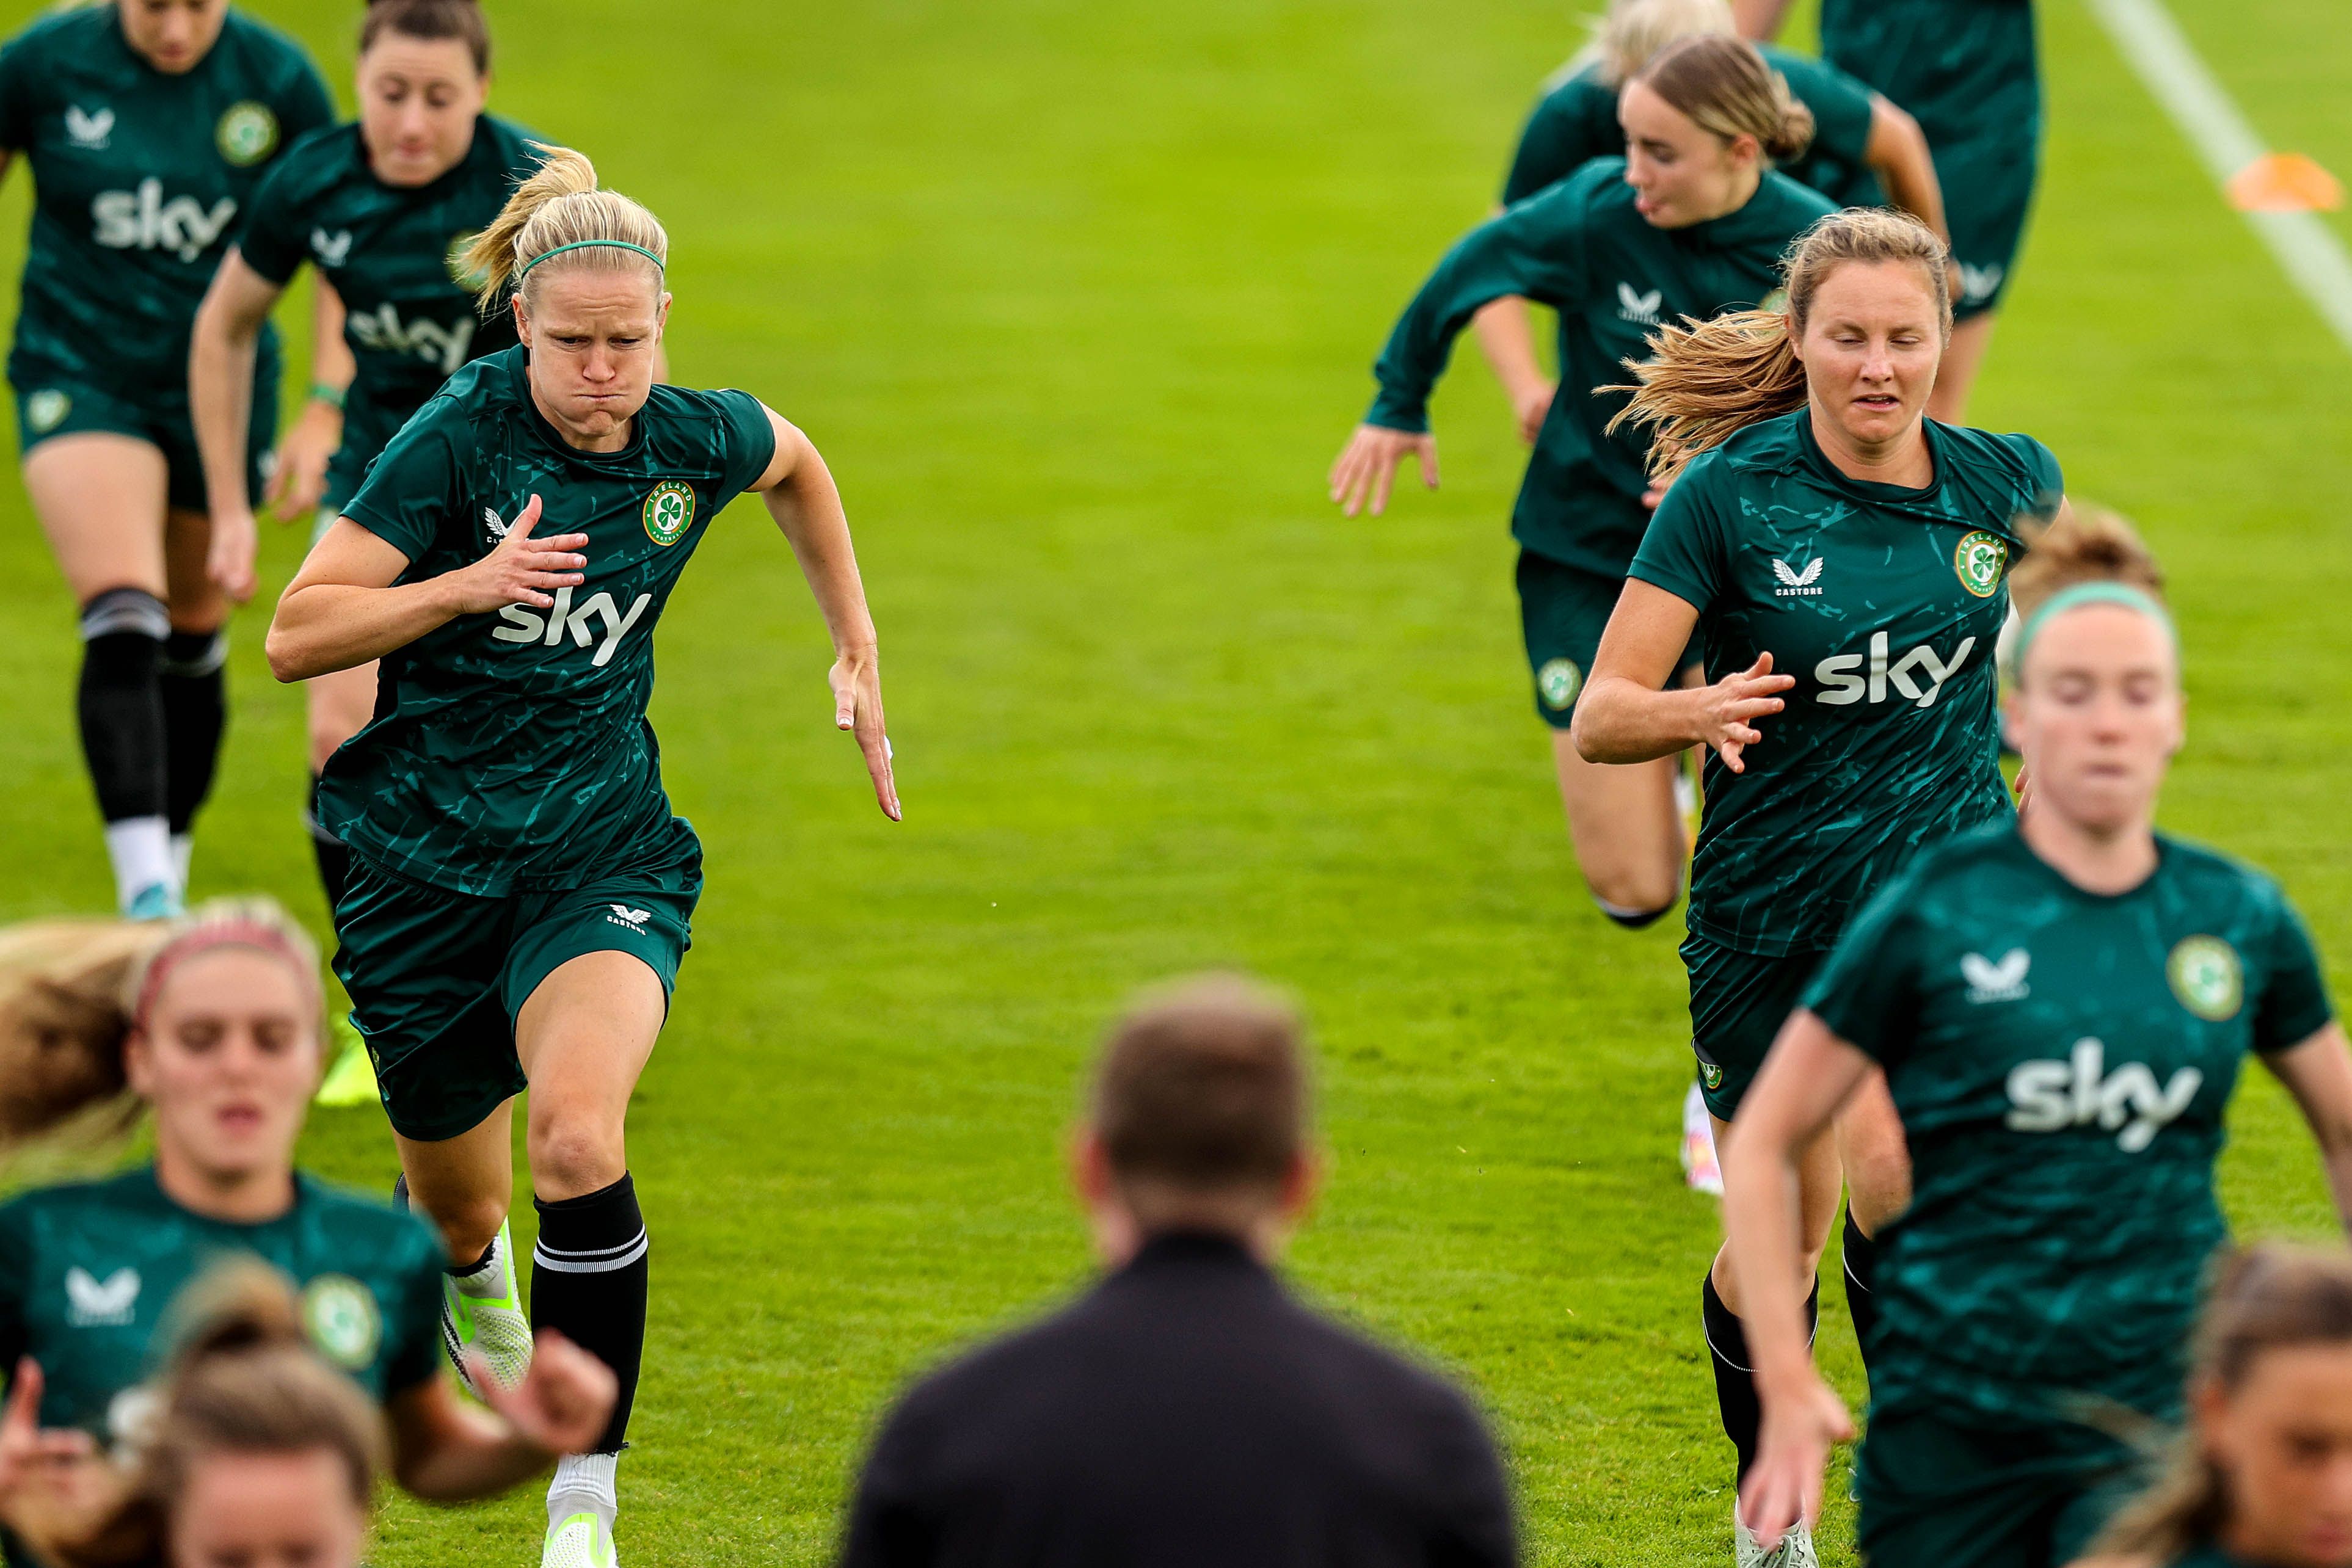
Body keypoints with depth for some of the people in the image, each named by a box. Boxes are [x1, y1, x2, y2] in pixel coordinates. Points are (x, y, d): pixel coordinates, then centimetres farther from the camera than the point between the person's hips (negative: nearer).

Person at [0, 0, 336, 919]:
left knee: (192, 640, 15)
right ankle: (143, 890, -27)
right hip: (80, 379, -2)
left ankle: (172, 853, 37)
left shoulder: (277, 78, -9)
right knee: (121, 629, -20)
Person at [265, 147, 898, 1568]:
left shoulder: (695, 442, -6)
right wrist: (470, 586, -29)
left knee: (576, 1137, -28)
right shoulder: (461, 436, -16)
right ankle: (478, 1281, 58)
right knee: (458, 1206, 16)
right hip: (426, 855, 0)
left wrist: (858, 644, 18)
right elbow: (296, 636, -17)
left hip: (602, 854, 0)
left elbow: (796, 465, 20)